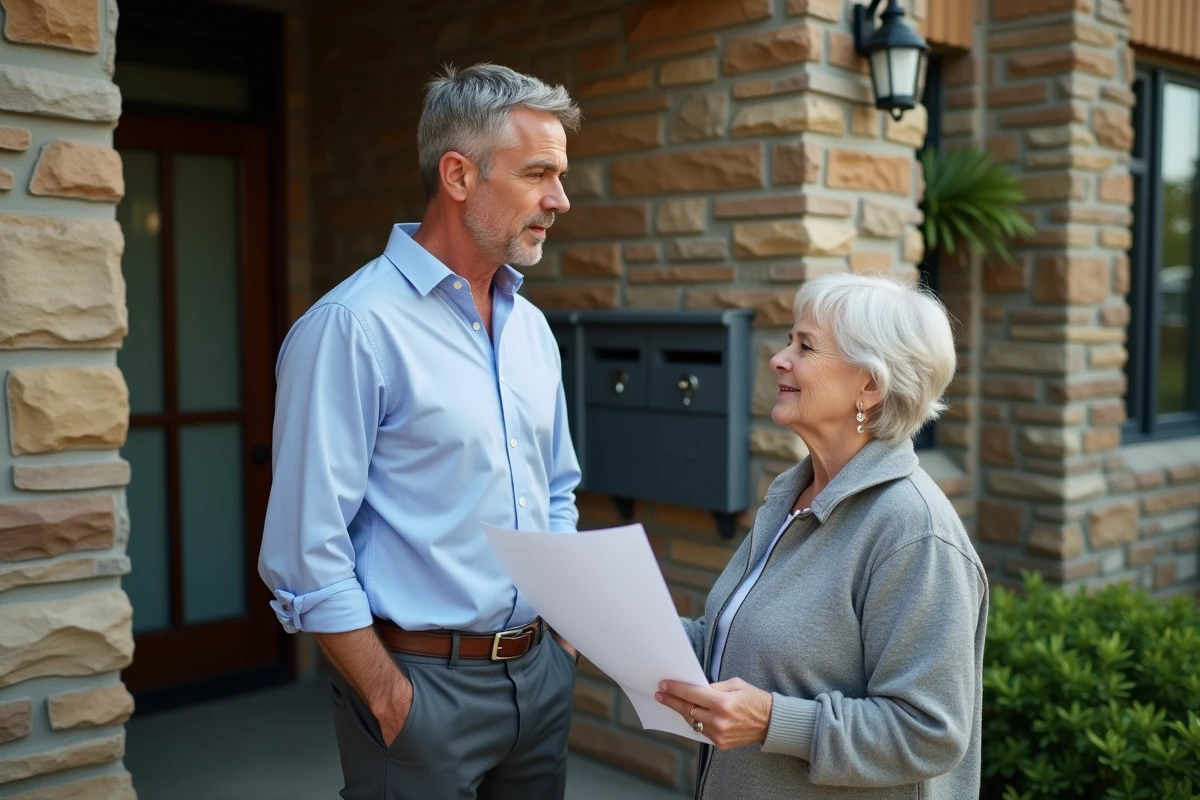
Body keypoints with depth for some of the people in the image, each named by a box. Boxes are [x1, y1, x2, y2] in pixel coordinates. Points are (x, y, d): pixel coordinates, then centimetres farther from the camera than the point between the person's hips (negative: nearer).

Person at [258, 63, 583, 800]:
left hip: (542, 671, 7)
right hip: (423, 677, -7)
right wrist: (391, 700, -15)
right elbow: (308, 548, -18)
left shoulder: (533, 327, 8)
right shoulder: (355, 326, -15)